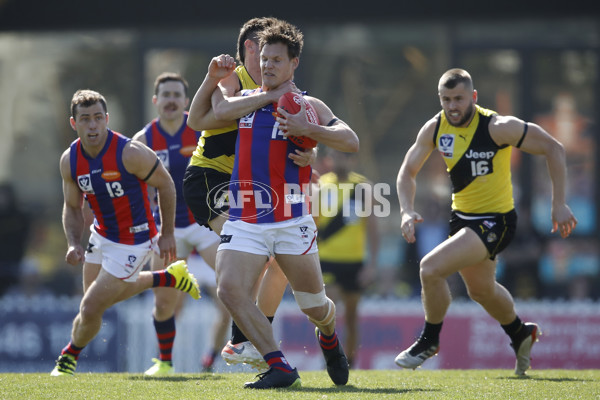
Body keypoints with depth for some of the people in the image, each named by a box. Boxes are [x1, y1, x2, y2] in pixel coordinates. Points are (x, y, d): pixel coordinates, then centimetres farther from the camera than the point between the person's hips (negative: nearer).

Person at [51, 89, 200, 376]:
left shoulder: (130, 153, -27)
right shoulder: (70, 160, -10)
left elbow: (165, 184, -12)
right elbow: (72, 208, 3)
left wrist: (167, 234, -6)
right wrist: (73, 244, -14)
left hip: (133, 242, -7)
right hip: (102, 236, 7)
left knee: (90, 309, -7)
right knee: (100, 295, 26)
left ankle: (71, 354, 25)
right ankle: (169, 278, 41)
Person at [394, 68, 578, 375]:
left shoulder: (498, 127, -23)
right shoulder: (435, 128, -6)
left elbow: (552, 148, -15)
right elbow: (408, 170, 5)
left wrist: (559, 204, -16)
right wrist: (407, 212, -13)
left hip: (495, 221, -7)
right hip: (462, 217, 7)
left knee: (430, 268, -22)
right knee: (481, 290, 25)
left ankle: (429, 341, 2)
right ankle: (520, 334, 54)